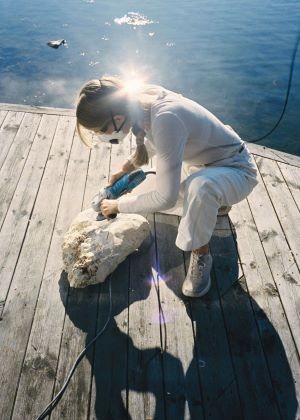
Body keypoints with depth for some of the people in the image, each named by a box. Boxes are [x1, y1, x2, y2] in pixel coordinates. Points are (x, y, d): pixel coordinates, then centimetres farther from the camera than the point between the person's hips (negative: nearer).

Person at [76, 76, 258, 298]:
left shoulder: (166, 120, -37)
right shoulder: (141, 99, -12)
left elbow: (165, 198, -32)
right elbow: (153, 141, 12)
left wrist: (118, 205, -18)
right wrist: (127, 167, 0)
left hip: (236, 169, -8)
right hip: (205, 163, 8)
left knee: (200, 187, -40)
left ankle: (201, 255, -13)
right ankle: (217, 199, 30)